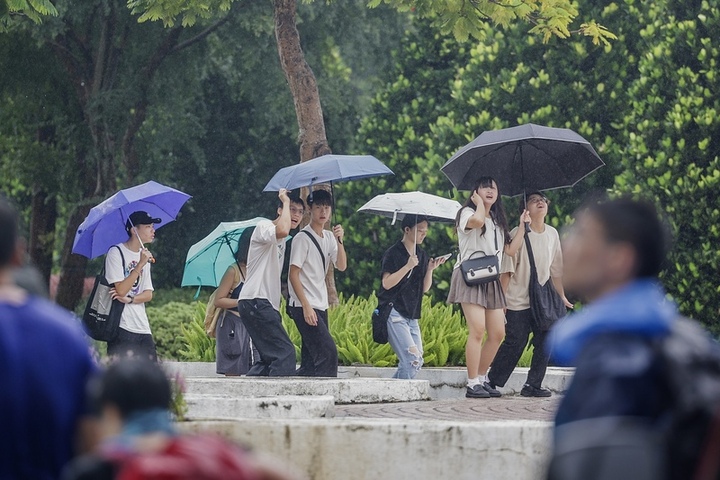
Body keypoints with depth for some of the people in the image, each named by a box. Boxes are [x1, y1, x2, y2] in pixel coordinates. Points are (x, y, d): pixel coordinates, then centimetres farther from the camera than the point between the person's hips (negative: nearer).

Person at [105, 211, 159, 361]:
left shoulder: (144, 255, 17)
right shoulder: (116, 253, -6)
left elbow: (148, 294, 11)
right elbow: (121, 290, -16)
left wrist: (130, 299, -10)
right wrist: (140, 265, -20)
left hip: (143, 328, 7)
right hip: (121, 327, -7)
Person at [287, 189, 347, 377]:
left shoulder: (329, 237, 14)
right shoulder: (302, 238, -9)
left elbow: (341, 266, 6)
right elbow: (293, 274, -12)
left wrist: (339, 241, -9)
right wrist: (306, 306, -19)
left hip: (320, 306, 8)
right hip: (304, 306, -8)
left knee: (311, 359, 6)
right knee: (328, 351, -17)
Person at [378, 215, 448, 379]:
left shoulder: (422, 256, 13)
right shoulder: (393, 253, -6)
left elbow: (425, 288, 12)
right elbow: (387, 283, -15)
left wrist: (430, 269, -5)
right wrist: (408, 266, -23)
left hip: (412, 315, 8)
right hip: (394, 313, -8)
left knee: (416, 362, 2)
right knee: (412, 359, -19)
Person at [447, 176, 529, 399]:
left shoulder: (498, 222, 22)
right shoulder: (467, 212, 1)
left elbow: (511, 249, 15)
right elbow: (477, 221, -25)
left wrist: (522, 226, 12)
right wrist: (479, 203, -6)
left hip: (491, 279, 8)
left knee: (497, 333, 2)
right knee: (478, 329, -18)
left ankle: (482, 379, 14)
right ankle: (472, 384, -17)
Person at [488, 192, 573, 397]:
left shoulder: (552, 234, 9)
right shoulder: (518, 234, -8)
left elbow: (556, 269, 17)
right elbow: (507, 270, -9)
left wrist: (562, 296, 17)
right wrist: (501, 298, -13)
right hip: (518, 301, -5)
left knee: (544, 343, -2)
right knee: (515, 343, -8)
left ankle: (533, 385, 6)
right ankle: (491, 382, 3)